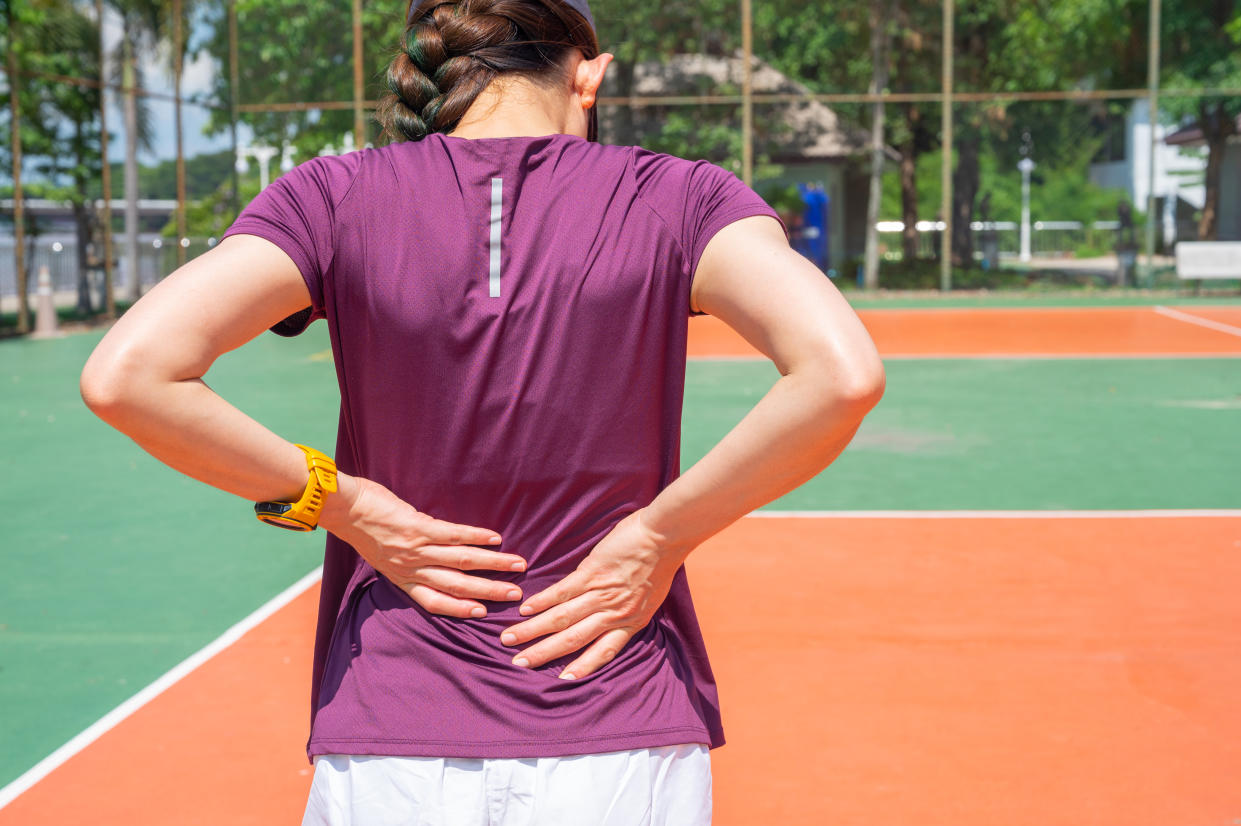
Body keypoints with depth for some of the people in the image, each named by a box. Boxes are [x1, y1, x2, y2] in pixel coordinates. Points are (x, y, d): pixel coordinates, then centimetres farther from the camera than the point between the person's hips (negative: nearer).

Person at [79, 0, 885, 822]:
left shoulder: (333, 199, -3)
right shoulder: (678, 198, -3)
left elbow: (124, 375, -13)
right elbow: (844, 373, -18)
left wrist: (326, 495, -4)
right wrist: (663, 534, -9)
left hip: (386, 757, 1)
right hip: (625, 752, 0)